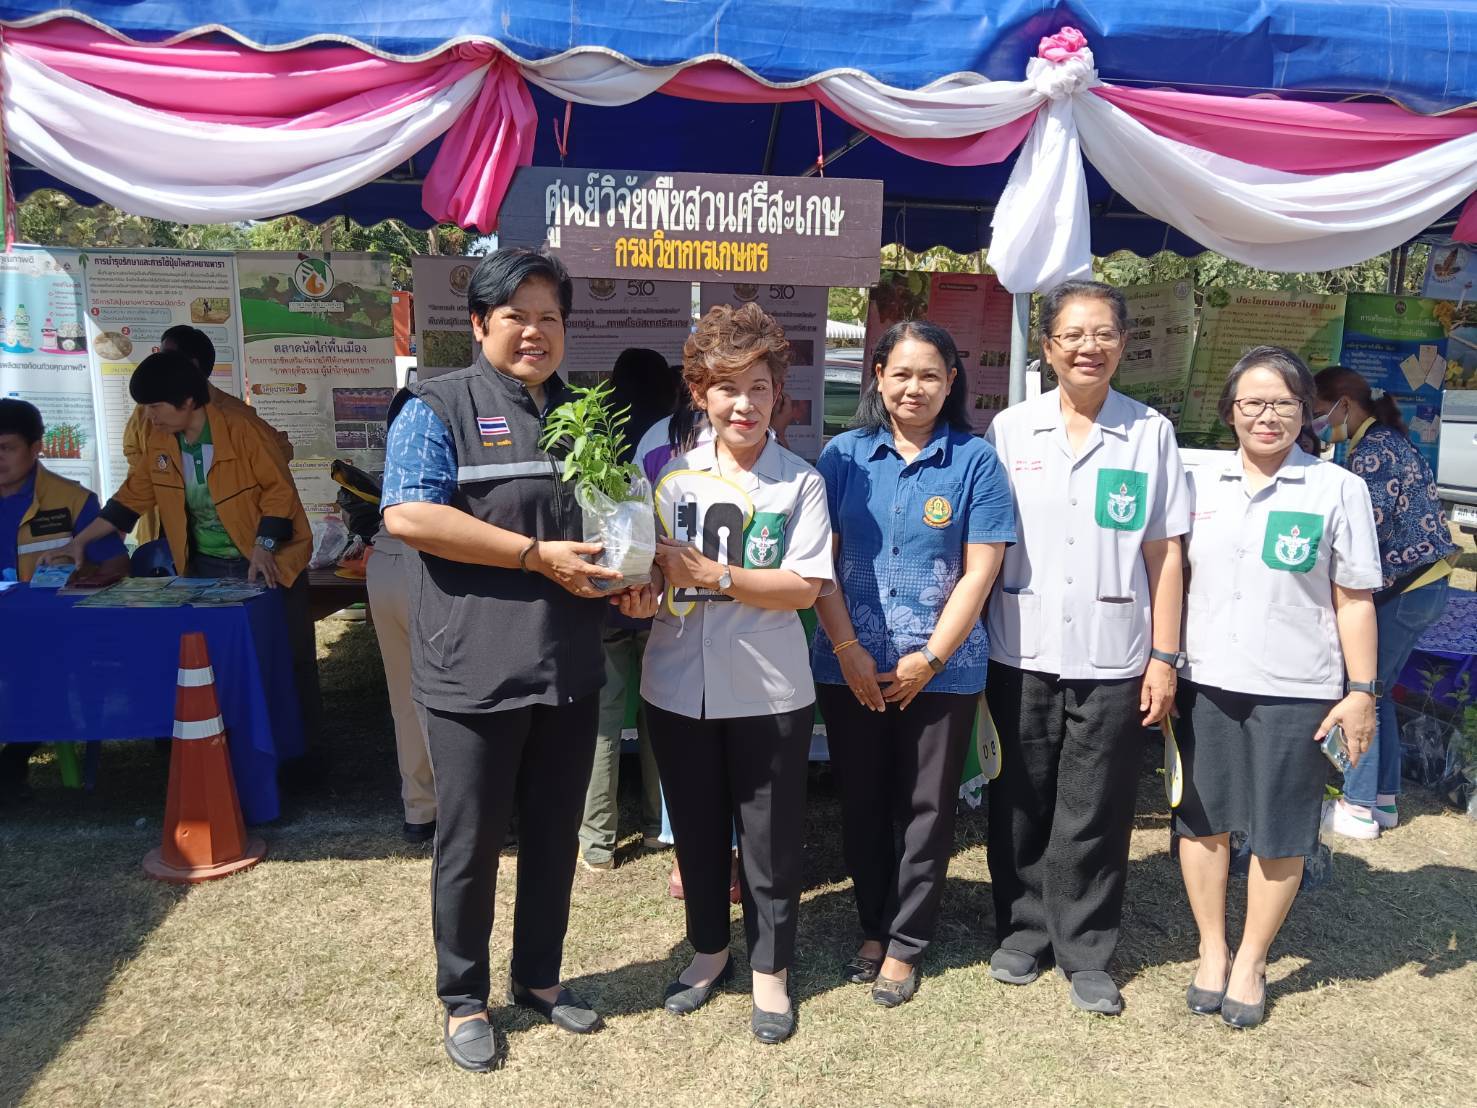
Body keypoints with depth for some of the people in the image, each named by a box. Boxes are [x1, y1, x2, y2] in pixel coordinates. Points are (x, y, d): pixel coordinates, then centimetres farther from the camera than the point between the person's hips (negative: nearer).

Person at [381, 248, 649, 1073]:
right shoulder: (439, 407, -6)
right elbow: (408, 515, -19)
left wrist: (628, 579, -1)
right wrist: (538, 555, -20)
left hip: (571, 671, 6)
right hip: (477, 673, -5)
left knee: (555, 836, 17)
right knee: (471, 845, 9)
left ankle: (540, 976, 36)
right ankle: (464, 999, 28)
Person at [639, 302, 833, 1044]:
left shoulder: (800, 482, -5)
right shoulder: (671, 474, 2)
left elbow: (804, 588, -12)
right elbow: (647, 570, 3)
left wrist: (711, 574, -21)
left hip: (769, 695, -2)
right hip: (678, 688, 3)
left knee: (769, 838, 10)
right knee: (696, 830, 18)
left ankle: (769, 968, 31)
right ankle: (708, 949, 39)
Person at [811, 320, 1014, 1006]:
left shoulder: (975, 461, -3)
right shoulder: (844, 455, 2)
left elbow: (979, 572, -6)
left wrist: (929, 659, -10)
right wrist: (848, 651, -9)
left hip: (942, 670, -1)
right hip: (850, 667, 2)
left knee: (927, 809, 8)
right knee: (863, 802, 13)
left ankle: (904, 943, 24)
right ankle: (872, 928, 31)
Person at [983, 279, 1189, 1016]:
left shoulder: (1151, 433, 1)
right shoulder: (1011, 429, 2)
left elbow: (1164, 554, 2)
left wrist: (1164, 657, 0)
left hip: (1113, 661, -1)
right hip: (1022, 656, 1)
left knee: (1094, 817, 7)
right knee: (1020, 808, 12)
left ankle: (1086, 951, 24)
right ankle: (1023, 931, 30)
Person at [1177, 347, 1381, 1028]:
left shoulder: (1338, 490, -3)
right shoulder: (1200, 484, 5)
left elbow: (1354, 600, -2)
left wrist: (1362, 692, -4)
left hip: (1296, 691, -2)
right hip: (1204, 684, 3)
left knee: (1278, 835, 7)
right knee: (1201, 820, 11)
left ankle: (1251, 962, 26)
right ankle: (1211, 951, 30)